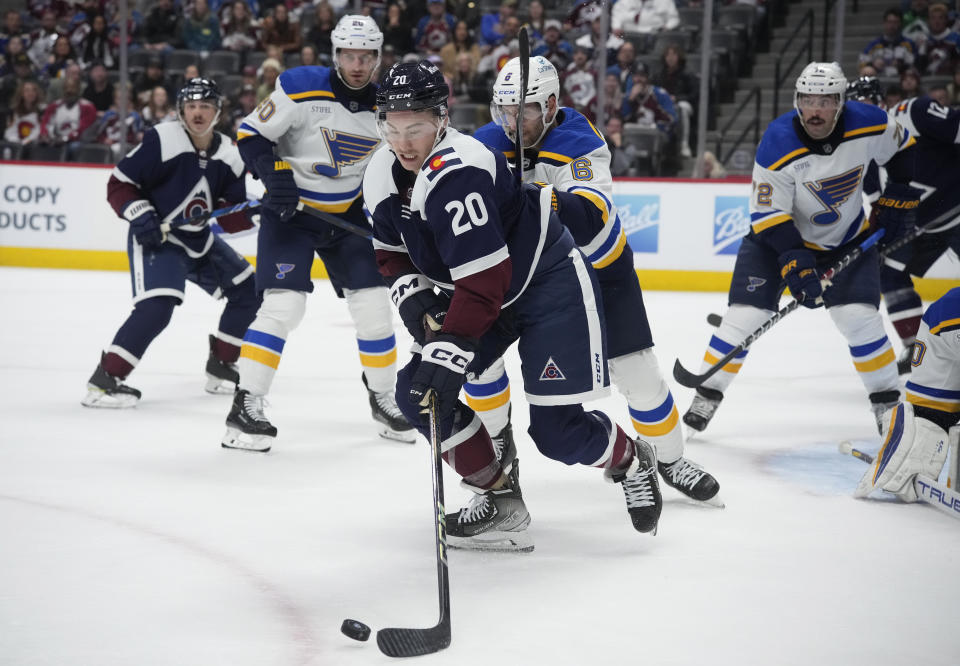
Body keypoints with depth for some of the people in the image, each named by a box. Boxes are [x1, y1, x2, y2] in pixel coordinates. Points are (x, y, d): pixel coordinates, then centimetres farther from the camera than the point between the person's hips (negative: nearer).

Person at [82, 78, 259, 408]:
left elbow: (231, 216, 5)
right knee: (157, 306, -27)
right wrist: (140, 214, -25)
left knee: (248, 292, 8)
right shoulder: (162, 140, -17)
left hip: (200, 239, 7)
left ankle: (220, 366, 24)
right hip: (154, 236, -7)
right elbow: (118, 184, -12)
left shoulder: (229, 155, 0)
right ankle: (103, 380, -21)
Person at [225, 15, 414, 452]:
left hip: (348, 214, 5)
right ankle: (246, 407, -10)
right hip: (290, 210, -5)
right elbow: (250, 134, -12)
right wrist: (274, 173, -26)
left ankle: (383, 399, 21)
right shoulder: (301, 88, -17)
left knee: (373, 303, 2)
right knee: (284, 304, -16)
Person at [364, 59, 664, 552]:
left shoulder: (456, 173, -32)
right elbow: (391, 249, 12)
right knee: (418, 392, -7)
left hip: (549, 283, -8)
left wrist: (451, 347, -38)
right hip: (479, 290, 8)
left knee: (556, 429, -11)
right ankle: (499, 496, 4)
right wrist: (410, 291, -7)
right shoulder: (383, 175, -4)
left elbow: (484, 279, -35)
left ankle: (631, 461, 21)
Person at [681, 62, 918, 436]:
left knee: (859, 317, -11)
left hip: (847, 237, 2)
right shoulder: (778, 143, -27)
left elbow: (905, 150, 2)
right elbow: (768, 215, -24)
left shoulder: (869, 125, -20)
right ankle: (708, 395, 4)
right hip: (778, 236, -2)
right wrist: (796, 262, -32)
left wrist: (894, 204, -2)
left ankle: (887, 402, 6)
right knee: (746, 314, -11)